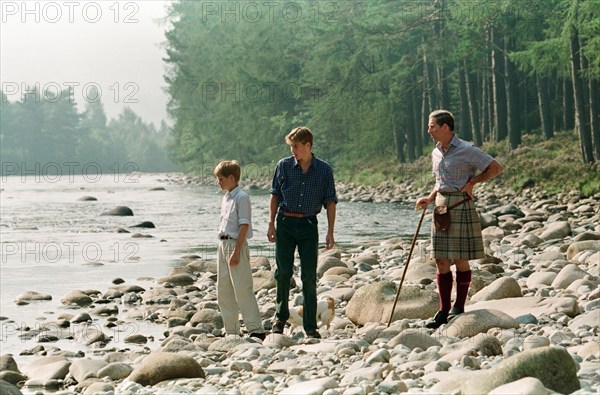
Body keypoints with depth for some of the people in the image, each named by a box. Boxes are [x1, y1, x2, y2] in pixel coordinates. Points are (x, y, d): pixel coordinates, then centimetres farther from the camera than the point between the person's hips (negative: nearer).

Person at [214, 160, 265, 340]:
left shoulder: (241, 197, -11)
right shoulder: (226, 198, 16)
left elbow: (244, 225, -16)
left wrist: (236, 251, -20)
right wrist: (223, 248, 16)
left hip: (236, 245, -9)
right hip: (223, 245, 9)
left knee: (242, 290, -10)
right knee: (223, 292, 11)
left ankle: (256, 330, -6)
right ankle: (231, 332, 18)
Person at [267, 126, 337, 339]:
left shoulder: (324, 170, 0)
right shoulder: (284, 166, 2)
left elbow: (330, 202, 3)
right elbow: (275, 195, 9)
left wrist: (330, 232, -2)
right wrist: (271, 223, 3)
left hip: (308, 225, -1)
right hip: (285, 223, 1)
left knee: (309, 276, -1)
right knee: (283, 271, 1)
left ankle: (310, 325, 4)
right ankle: (281, 316, 20)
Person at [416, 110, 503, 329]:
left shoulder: (466, 150, -9)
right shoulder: (436, 152, 13)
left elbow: (495, 168, -7)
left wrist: (472, 182, -11)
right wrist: (429, 199, 10)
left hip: (461, 206, -7)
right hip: (441, 206, 7)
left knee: (460, 260, 0)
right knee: (441, 260, 4)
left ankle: (459, 307, 11)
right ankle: (444, 310, 9)